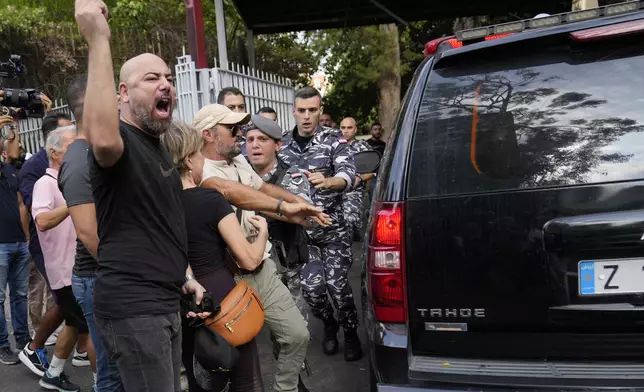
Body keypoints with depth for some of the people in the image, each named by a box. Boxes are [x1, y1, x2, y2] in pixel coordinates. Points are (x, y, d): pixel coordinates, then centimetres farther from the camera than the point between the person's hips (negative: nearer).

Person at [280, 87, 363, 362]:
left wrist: (327, 182, -39)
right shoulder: (282, 144, 6)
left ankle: (351, 332, 20)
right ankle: (329, 324, 24)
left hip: (332, 226, -2)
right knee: (311, 285, -6)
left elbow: (349, 176, -19)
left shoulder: (334, 140, -4)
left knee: (337, 284, -6)